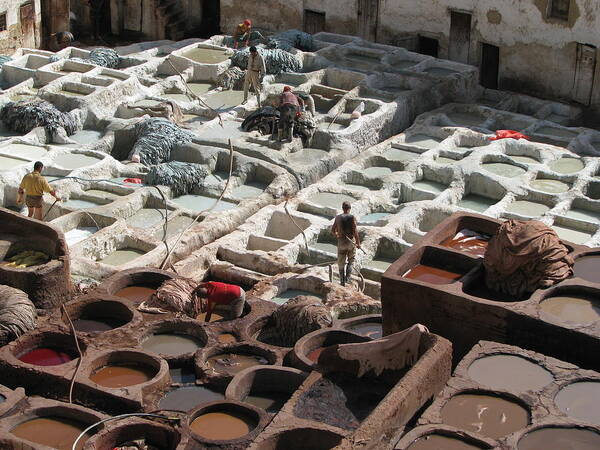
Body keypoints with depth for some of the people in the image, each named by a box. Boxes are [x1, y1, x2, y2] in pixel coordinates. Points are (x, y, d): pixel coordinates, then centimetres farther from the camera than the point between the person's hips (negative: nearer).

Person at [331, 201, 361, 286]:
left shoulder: (338, 217, -2)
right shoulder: (352, 217, -10)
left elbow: (333, 230, 2)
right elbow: (355, 231, -15)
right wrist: (358, 242, -6)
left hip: (341, 241, 1)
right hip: (351, 241, -1)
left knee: (341, 263, 12)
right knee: (351, 261, 18)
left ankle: (342, 281, 13)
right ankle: (347, 278, 5)